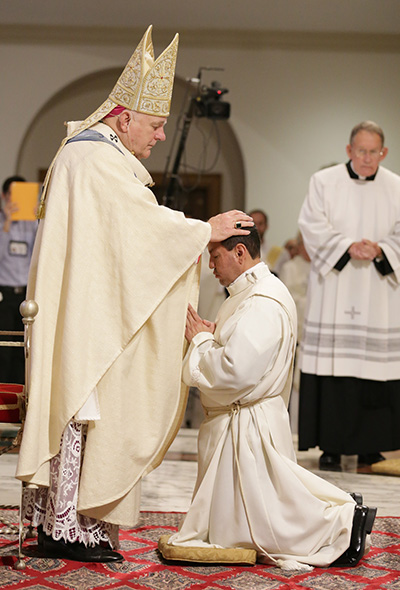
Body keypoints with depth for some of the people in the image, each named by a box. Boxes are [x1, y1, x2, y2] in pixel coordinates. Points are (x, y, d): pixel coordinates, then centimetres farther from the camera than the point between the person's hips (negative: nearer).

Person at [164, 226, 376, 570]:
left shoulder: (262, 305, -22)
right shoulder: (255, 293, 13)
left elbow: (234, 372, -29)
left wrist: (201, 340, -14)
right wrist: (213, 335, 5)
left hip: (248, 426, -11)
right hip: (239, 420, 11)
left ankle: (344, 523, 1)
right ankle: (342, 512, 17)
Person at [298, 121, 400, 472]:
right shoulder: (324, 182, 5)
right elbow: (312, 226, -3)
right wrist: (348, 246, -17)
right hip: (334, 289, -1)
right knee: (333, 364, -5)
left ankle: (370, 445, 10)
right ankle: (331, 447, 2)